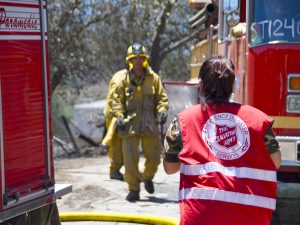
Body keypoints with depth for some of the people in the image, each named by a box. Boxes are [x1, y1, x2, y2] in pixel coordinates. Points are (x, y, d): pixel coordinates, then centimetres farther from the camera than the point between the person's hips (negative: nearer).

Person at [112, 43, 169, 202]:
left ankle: (148, 177, 39)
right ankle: (133, 190, 10)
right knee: (130, 158, -3)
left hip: (149, 124, 2)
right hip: (129, 124, -1)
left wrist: (162, 110, -9)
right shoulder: (124, 78, 1)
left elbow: (161, 97, 9)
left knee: (153, 156, 7)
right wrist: (119, 115, -12)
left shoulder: (153, 78, 5)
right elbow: (117, 99, 2)